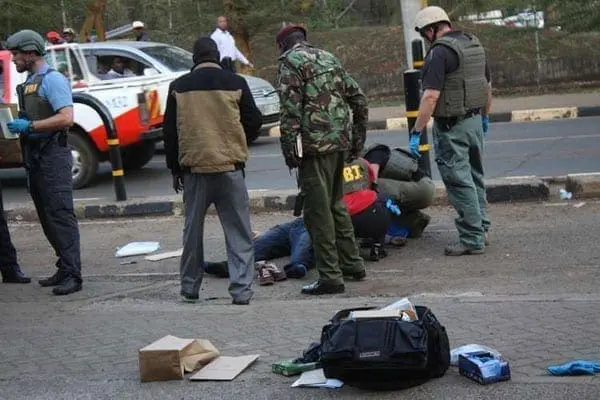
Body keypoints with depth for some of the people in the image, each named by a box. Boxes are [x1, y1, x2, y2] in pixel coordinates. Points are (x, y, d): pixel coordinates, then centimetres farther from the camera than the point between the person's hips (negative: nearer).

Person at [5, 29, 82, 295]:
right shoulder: (28, 83, 18)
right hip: (34, 157, 10)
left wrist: (29, 126, -19)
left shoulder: (52, 79, -10)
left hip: (53, 156, -10)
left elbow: (66, 118, -21)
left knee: (61, 215, -12)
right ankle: (65, 269, 18)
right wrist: (15, 123, 8)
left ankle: (72, 275, -12)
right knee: (46, 217, 11)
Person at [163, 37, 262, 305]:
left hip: (193, 167, 2)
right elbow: (254, 122, 3)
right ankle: (241, 290, -3)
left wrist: (175, 168, 16)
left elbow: (170, 131, 7)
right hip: (230, 167, -2)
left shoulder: (179, 87, 4)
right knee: (239, 232, 2)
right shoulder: (235, 84, -1)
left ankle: (190, 288, 20)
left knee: (193, 230, 13)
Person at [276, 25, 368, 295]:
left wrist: (288, 148, -12)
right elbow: (359, 99, 18)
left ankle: (330, 277, -2)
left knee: (318, 211, -2)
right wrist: (358, 138, 22)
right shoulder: (328, 58, 19)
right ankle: (352, 264, 27)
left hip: (316, 144, -8)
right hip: (341, 142, 8)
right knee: (336, 205, 21)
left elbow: (290, 108, -14)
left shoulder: (290, 61, -3)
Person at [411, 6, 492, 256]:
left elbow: (431, 96, -23)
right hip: (475, 121, 9)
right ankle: (481, 230, 28)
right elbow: (488, 85, 19)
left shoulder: (439, 52, -17)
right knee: (475, 177, 18)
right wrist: (485, 116, 31)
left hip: (451, 126, -9)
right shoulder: (474, 44, 10)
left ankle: (472, 239, -1)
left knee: (460, 182, -4)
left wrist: (416, 132, -20)